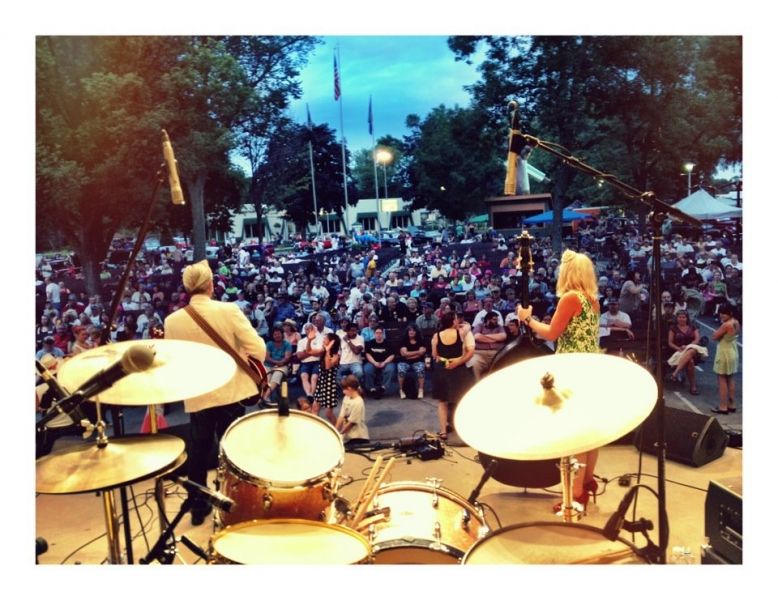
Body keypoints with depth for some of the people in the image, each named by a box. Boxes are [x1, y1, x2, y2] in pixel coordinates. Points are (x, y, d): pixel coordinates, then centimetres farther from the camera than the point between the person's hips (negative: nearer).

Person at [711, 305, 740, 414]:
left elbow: (715, 336, -16)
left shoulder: (726, 325, -24)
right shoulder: (736, 323, 3)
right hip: (733, 353, 9)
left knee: (722, 381, 0)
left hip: (724, 354, -9)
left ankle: (723, 407, 5)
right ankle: (732, 405, 23)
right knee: (730, 380, 16)